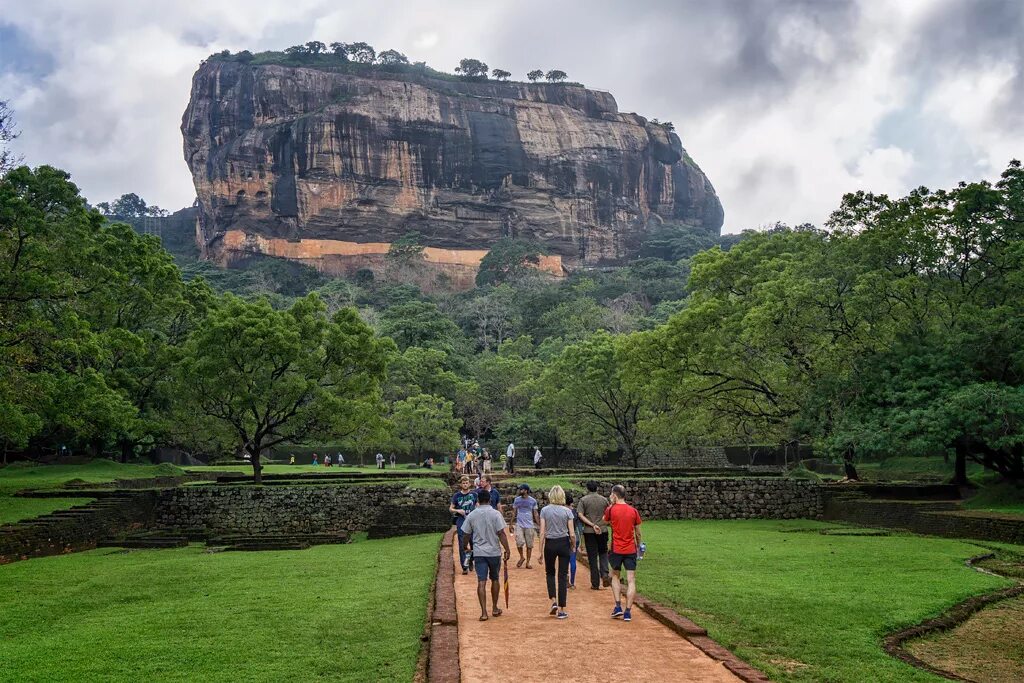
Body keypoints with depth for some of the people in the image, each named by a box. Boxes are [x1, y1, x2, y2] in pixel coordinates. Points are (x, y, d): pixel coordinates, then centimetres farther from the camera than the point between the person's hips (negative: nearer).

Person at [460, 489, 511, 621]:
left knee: (481, 582, -1)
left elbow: (466, 535, 4)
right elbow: (501, 533, -12)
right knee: (495, 580, 16)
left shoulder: (471, 515, -1)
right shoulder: (495, 514, -7)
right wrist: (507, 550, -6)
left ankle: (484, 612, -7)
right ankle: (495, 609, 26)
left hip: (479, 553, 0)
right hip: (494, 552, 0)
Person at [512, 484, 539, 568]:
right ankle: (521, 557, 11)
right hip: (519, 525, 0)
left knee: (529, 545, 3)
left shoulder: (533, 501, 0)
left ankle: (528, 562, 16)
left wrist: (539, 525, 0)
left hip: (529, 526, 0)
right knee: (519, 542, -14)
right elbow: (514, 512, 9)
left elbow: (535, 514, 5)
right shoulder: (517, 500, 3)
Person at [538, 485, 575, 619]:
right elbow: (572, 534, -6)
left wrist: (541, 551, 0)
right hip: (563, 544, 0)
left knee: (550, 573, 20)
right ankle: (561, 610, 7)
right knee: (562, 576, 6)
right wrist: (574, 546, 12)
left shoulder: (545, 510, -5)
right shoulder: (567, 511, -5)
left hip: (550, 544, 0)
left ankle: (553, 602, 3)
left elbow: (542, 533, -6)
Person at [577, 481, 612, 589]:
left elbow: (580, 515, -14)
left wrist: (592, 525, -15)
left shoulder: (583, 500, -3)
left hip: (589, 532, -1)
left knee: (592, 557, 4)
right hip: (603, 530, 2)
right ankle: (604, 574, -6)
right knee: (603, 553, 17)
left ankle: (595, 583, 6)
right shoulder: (604, 500, 4)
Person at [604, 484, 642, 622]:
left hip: (616, 550, -1)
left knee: (615, 576, 18)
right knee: (631, 580, 3)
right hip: (630, 549, 1)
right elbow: (638, 532, 7)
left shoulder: (611, 509, -6)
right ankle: (628, 612, -2)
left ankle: (618, 607, 8)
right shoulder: (633, 510, 1)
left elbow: (605, 521, 15)